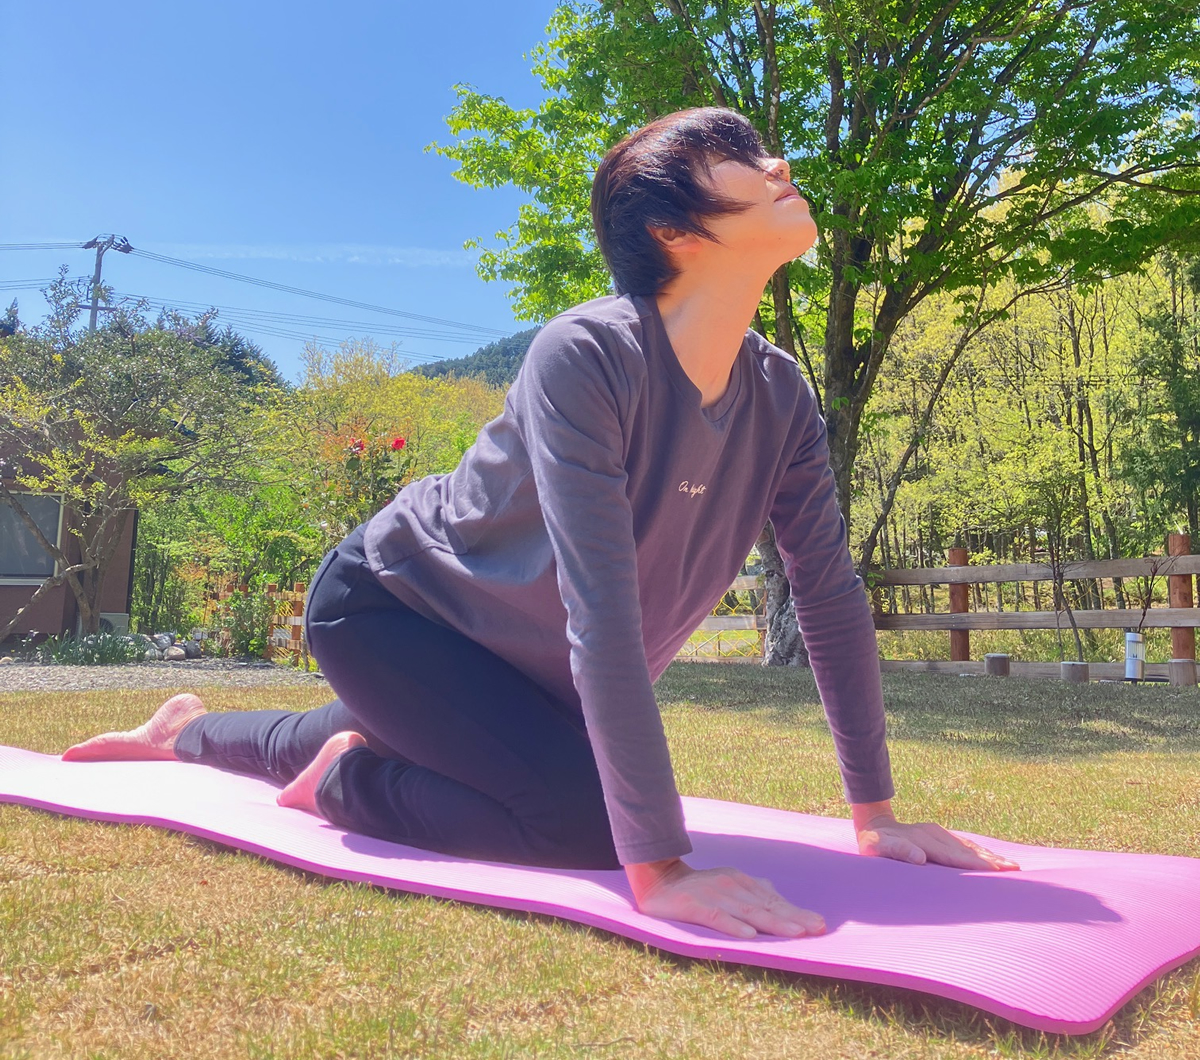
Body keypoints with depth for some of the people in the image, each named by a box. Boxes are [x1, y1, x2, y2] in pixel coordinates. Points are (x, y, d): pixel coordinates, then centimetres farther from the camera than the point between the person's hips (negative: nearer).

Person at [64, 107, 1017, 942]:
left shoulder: (782, 397, -12)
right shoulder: (588, 356, -33)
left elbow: (833, 594, -10)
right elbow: (602, 611, -39)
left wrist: (877, 816, -10)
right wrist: (658, 869, -39)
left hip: (516, 663, 8)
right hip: (393, 603, -7)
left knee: (405, 743, 30)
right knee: (588, 817, -26)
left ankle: (186, 731, 55)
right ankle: (348, 779, 0)